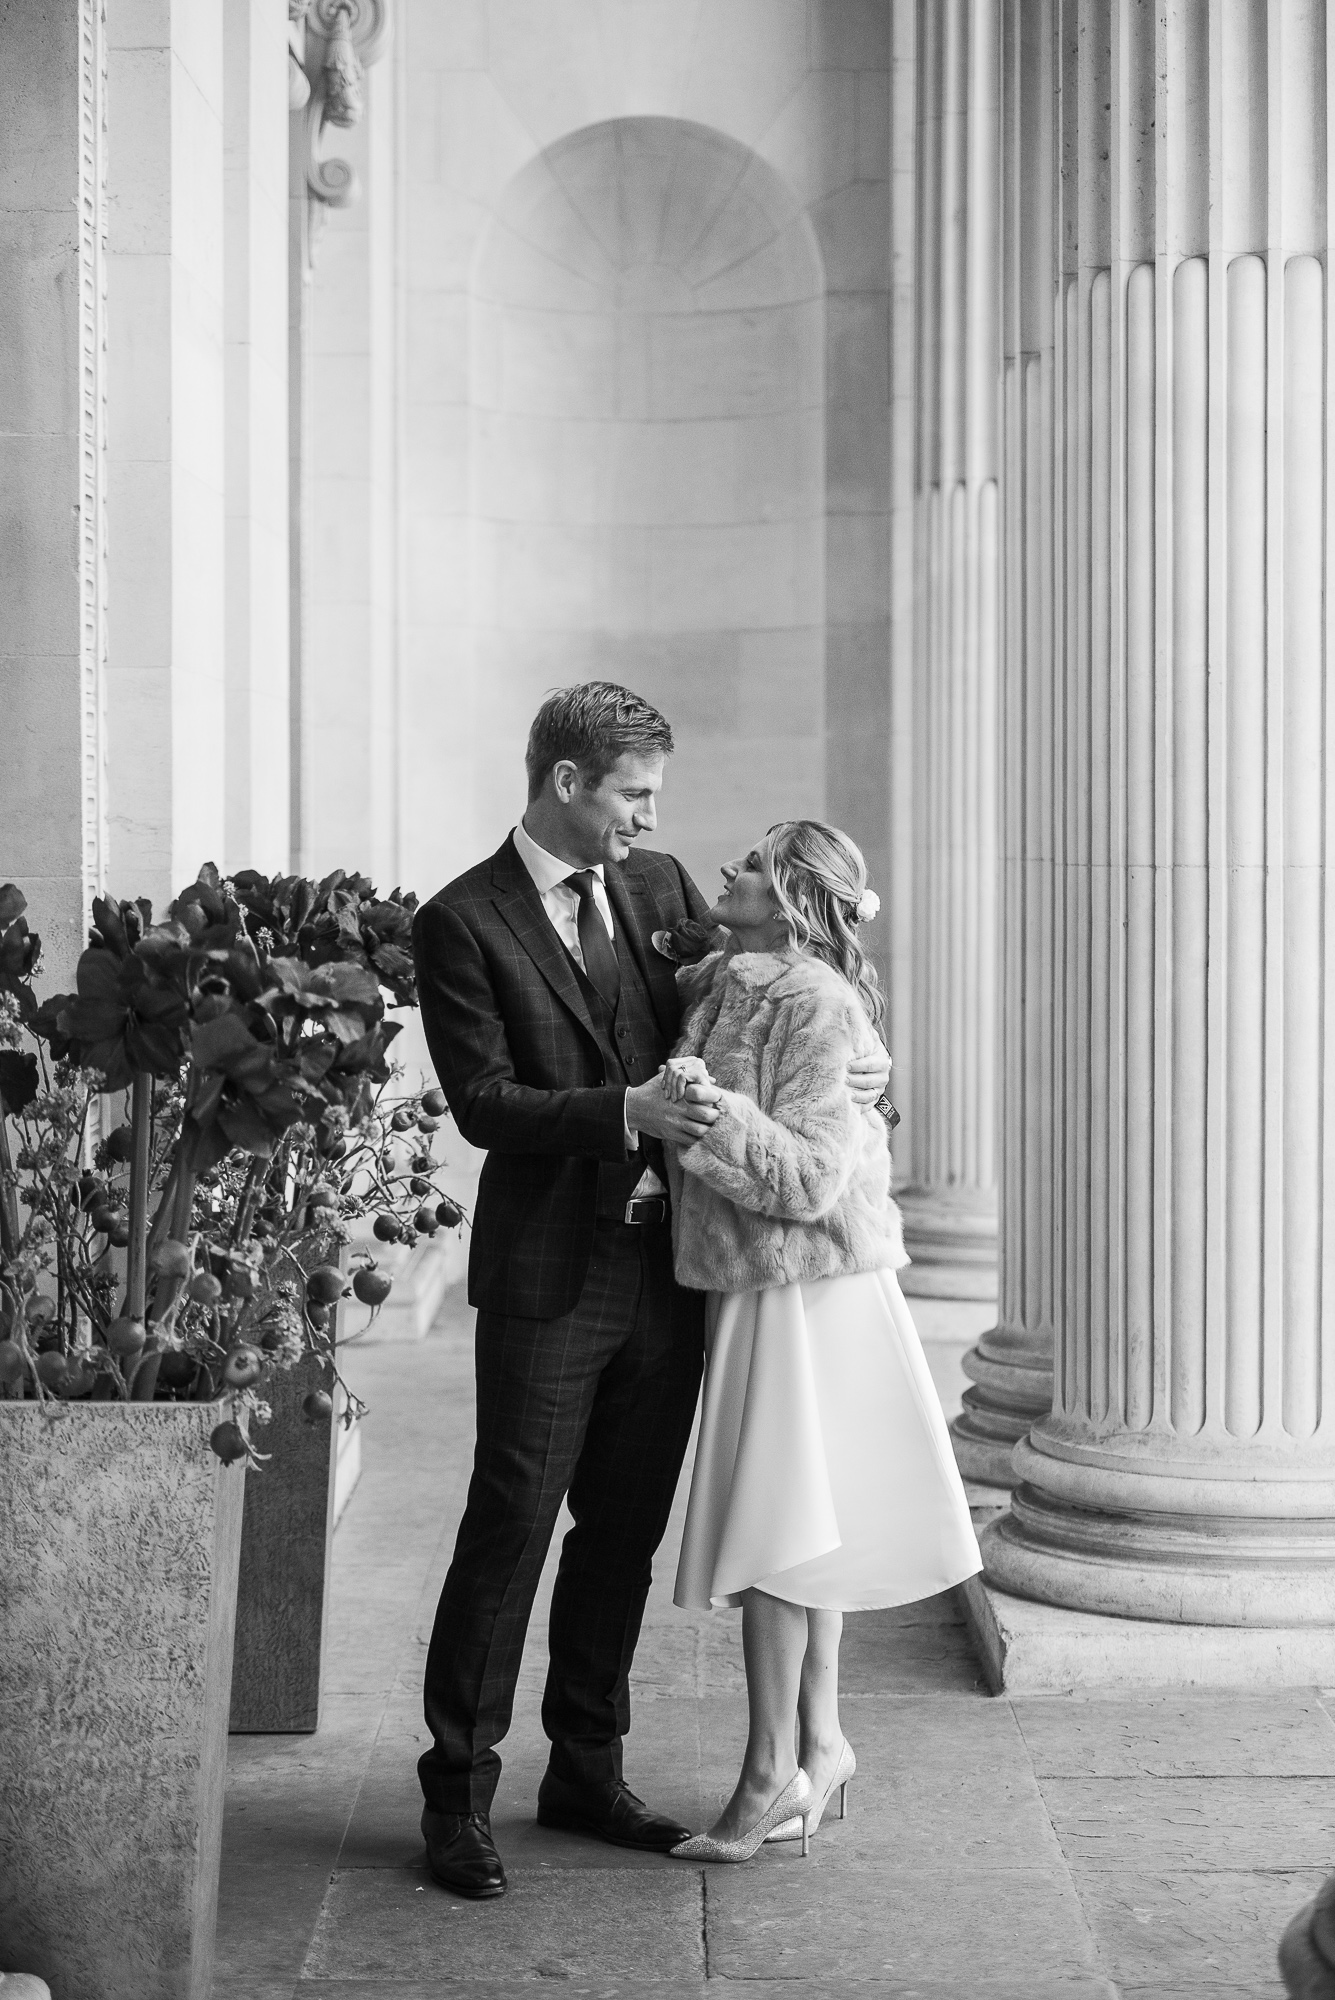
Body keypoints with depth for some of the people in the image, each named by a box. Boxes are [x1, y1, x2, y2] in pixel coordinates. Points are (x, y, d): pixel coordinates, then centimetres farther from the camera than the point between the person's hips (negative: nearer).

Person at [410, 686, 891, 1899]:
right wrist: (625, 1111, -26)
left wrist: (857, 1058, 1)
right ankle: (459, 1794, 8)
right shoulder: (462, 924, -8)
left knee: (625, 1528, 13)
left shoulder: (660, 889, 9)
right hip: (549, 1274, -6)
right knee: (509, 1529, -2)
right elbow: (483, 1104, -14)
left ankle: (586, 1771, 26)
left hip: (666, 1264, 6)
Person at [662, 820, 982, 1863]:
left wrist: (713, 1112, -30)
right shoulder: (719, 984, 7)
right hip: (764, 1286, 9)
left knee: (772, 1524, -4)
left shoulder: (817, 1005, -18)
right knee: (803, 1520, 14)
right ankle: (820, 1741, 24)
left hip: (806, 1290, -9)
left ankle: (773, 1772, 3)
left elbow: (811, 1180, -22)